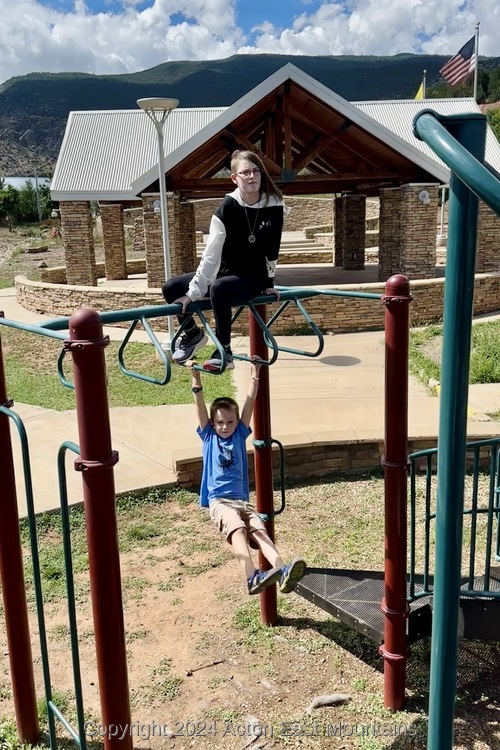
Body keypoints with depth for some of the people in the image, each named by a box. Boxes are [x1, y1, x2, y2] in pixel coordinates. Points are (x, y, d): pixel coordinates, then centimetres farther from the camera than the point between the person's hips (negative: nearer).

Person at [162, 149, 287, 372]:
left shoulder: (274, 206, -12)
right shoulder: (228, 206, -14)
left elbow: (272, 249, 1)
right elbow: (211, 254, -19)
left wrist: (269, 283, 4)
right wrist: (193, 293, -24)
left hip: (254, 278, -3)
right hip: (226, 272, 3)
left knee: (218, 289, -35)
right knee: (171, 288, -7)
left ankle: (224, 352, -21)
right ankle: (193, 333, 18)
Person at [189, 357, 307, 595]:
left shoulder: (240, 434, 16)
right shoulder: (208, 436, 11)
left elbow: (249, 402, 12)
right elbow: (200, 405, 1)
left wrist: (255, 372, 9)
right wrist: (196, 376, -7)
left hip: (242, 500, 4)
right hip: (219, 501, -3)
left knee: (260, 531, -22)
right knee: (237, 529, -32)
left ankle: (282, 572, -45)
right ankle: (252, 577, -51)